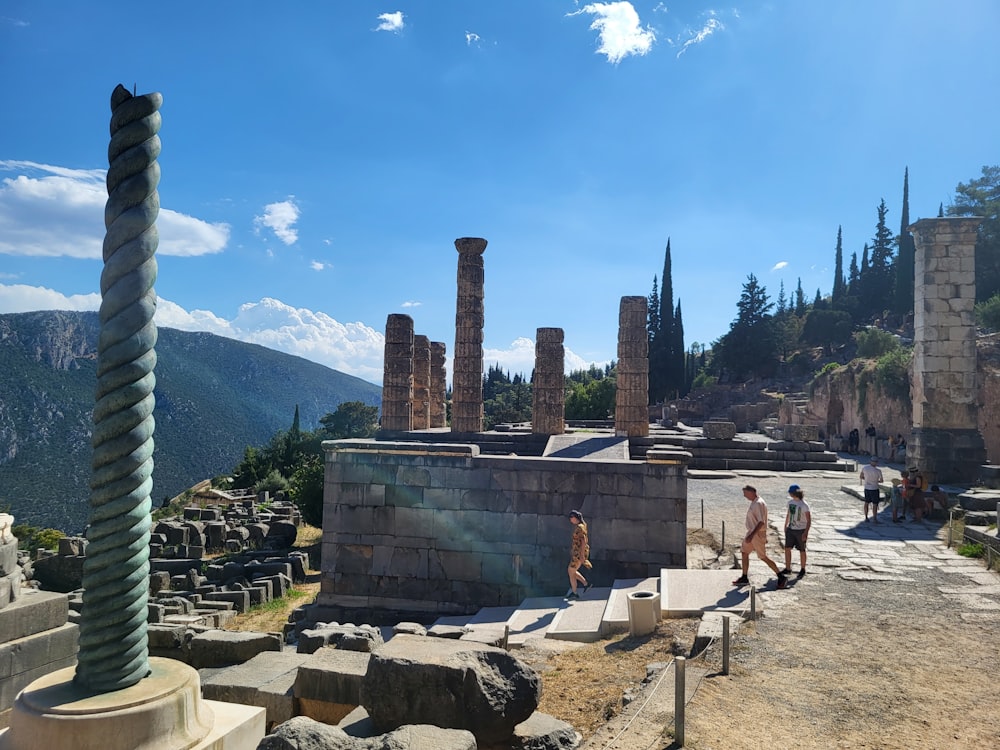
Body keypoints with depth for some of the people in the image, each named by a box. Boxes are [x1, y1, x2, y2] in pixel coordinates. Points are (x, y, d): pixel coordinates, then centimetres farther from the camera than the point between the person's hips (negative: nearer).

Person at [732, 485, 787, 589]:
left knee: (763, 557, -4)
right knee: (744, 553, 11)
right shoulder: (754, 503, 11)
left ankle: (781, 577, 7)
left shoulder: (759, 503, -20)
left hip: (758, 534, -10)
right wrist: (764, 536, 24)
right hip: (752, 533, 10)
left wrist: (752, 535, -30)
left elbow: (761, 522, -26)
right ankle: (744, 578, 19)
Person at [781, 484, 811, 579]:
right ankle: (788, 569, 11)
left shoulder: (804, 505, -17)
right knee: (787, 548, 2)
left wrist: (806, 532, -21)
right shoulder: (790, 502, 2)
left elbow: (809, 520, -16)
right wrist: (785, 526, 19)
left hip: (801, 530, -6)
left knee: (802, 550, 7)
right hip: (791, 529, 6)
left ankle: (802, 570, 23)